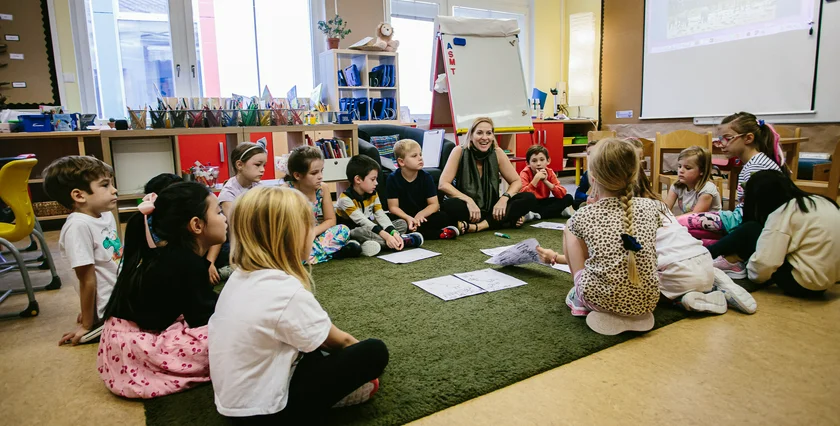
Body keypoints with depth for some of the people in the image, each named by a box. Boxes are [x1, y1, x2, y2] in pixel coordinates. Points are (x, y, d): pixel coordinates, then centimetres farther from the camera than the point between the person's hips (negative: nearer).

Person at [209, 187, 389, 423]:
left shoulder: (241, 276, -1)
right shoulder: (287, 292, -26)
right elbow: (339, 341, -8)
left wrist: (345, 342, 15)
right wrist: (358, 347, 12)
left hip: (235, 398, 8)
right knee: (374, 352, -8)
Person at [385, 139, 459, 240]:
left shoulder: (426, 177, -5)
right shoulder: (393, 178, -8)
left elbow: (434, 204, -6)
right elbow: (393, 207, -10)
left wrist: (421, 214, -26)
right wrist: (408, 218, -28)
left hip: (422, 217, 1)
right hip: (403, 217, 0)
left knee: (445, 217, -22)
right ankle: (439, 234, -29)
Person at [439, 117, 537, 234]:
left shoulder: (497, 153, -4)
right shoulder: (460, 151, -11)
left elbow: (516, 181, 1)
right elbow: (443, 184, -17)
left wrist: (504, 198, -20)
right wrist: (469, 200, -28)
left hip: (491, 208, 3)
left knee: (529, 198, -16)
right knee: (448, 206, -36)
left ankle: (479, 226, -26)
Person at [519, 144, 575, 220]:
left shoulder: (549, 172, -5)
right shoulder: (525, 173, -14)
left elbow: (562, 194, -16)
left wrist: (546, 181, -26)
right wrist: (536, 178, -34)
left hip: (544, 202, 4)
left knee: (568, 198, -15)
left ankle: (536, 215, -24)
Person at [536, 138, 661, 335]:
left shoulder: (583, 216, -7)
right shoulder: (651, 206, 0)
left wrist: (555, 257, 31)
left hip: (600, 300, -3)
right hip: (646, 300, 4)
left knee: (570, 227, 14)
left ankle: (580, 299, 17)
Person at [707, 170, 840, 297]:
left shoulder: (782, 213, -16)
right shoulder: (817, 201, 8)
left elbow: (764, 263, -22)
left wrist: (753, 275, -1)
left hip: (801, 284, -9)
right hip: (827, 279, 9)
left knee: (749, 230, -1)